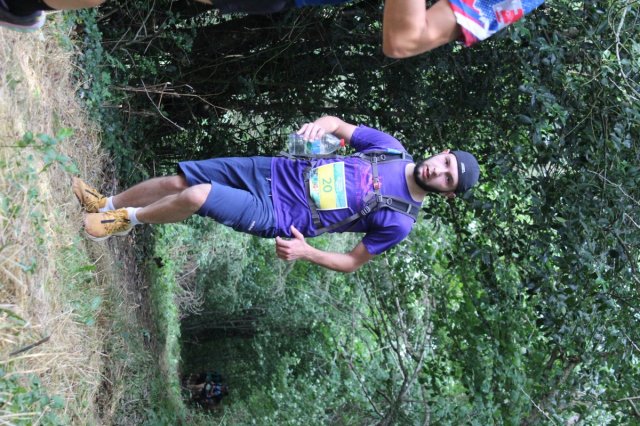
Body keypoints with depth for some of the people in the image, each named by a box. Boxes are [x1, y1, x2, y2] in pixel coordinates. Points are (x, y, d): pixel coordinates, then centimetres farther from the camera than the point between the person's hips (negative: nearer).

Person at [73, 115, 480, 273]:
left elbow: (353, 262, -7)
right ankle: (107, 205, 30)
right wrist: (322, 123, -19)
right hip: (275, 171, 5)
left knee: (196, 196, -24)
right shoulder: (393, 149, -1)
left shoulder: (399, 222, -13)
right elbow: (340, 126, 6)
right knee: (176, 180, 3)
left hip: (277, 217, -5)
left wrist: (306, 251, -22)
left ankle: (126, 220, 6)